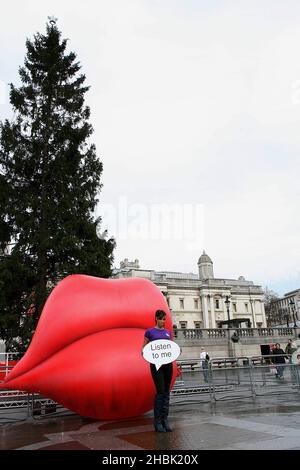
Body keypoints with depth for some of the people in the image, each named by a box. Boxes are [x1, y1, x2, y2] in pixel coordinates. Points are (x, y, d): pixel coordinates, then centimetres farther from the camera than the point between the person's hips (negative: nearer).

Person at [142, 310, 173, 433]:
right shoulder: (149, 332, -1)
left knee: (166, 392, 7)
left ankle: (165, 419, 15)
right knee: (160, 391, -7)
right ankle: (157, 421, 4)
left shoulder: (168, 332, 13)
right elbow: (144, 348, 3)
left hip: (168, 363, 5)